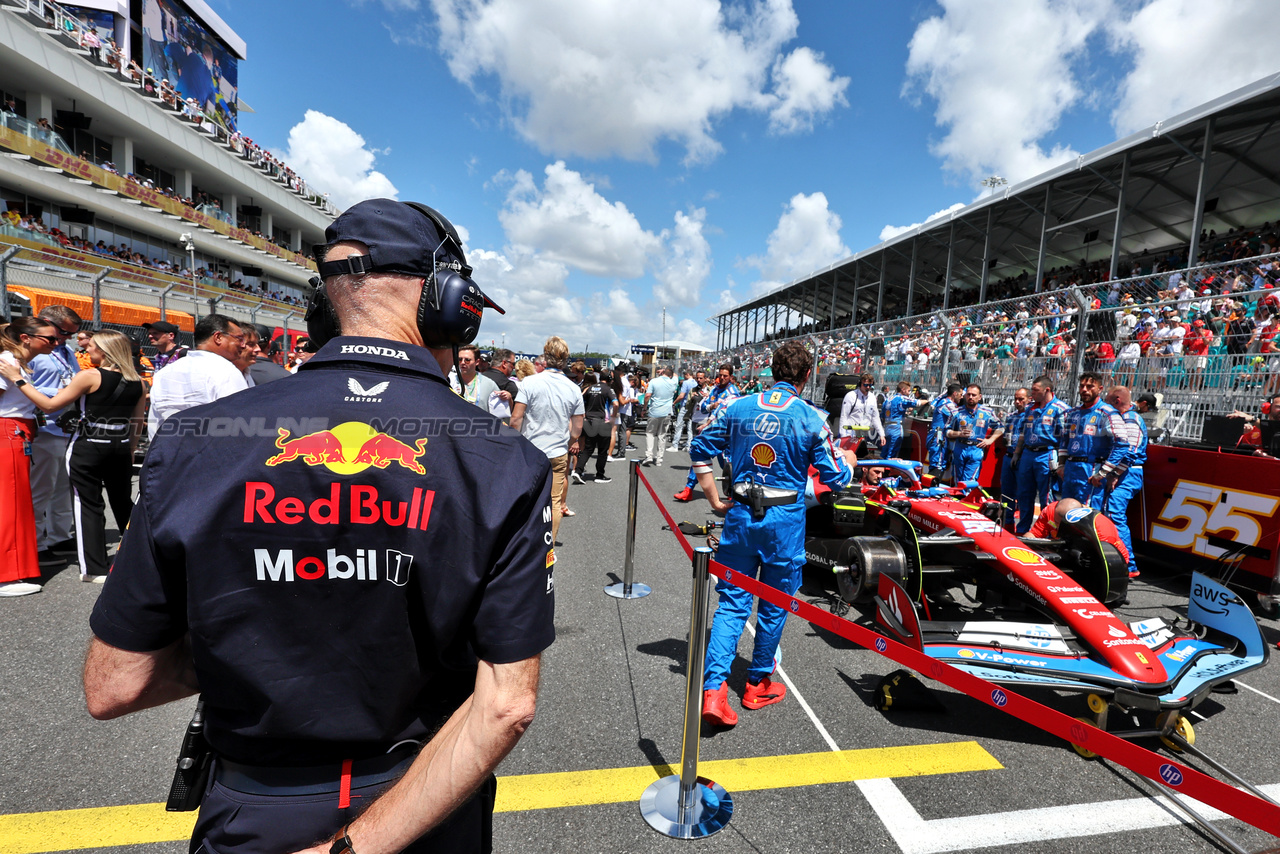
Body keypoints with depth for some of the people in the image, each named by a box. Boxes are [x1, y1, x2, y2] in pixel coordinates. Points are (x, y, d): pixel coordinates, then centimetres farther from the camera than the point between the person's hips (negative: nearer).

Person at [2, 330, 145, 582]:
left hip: (88, 447, -5)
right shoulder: (137, 382, 4)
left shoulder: (90, 376, -11)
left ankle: (95, 568, 8)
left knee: (89, 506, 4)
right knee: (123, 503, 17)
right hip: (121, 447, 5)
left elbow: (49, 405, -7)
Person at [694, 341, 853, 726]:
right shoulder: (812, 419, -7)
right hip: (785, 520, -2)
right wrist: (848, 461, 21)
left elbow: (699, 451, 4)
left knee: (732, 601, 10)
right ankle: (758, 685, 32)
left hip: (740, 514, 2)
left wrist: (716, 501, 10)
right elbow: (837, 479, -1)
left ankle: (713, 689, 1)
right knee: (775, 605, 16)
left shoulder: (737, 408, 1)